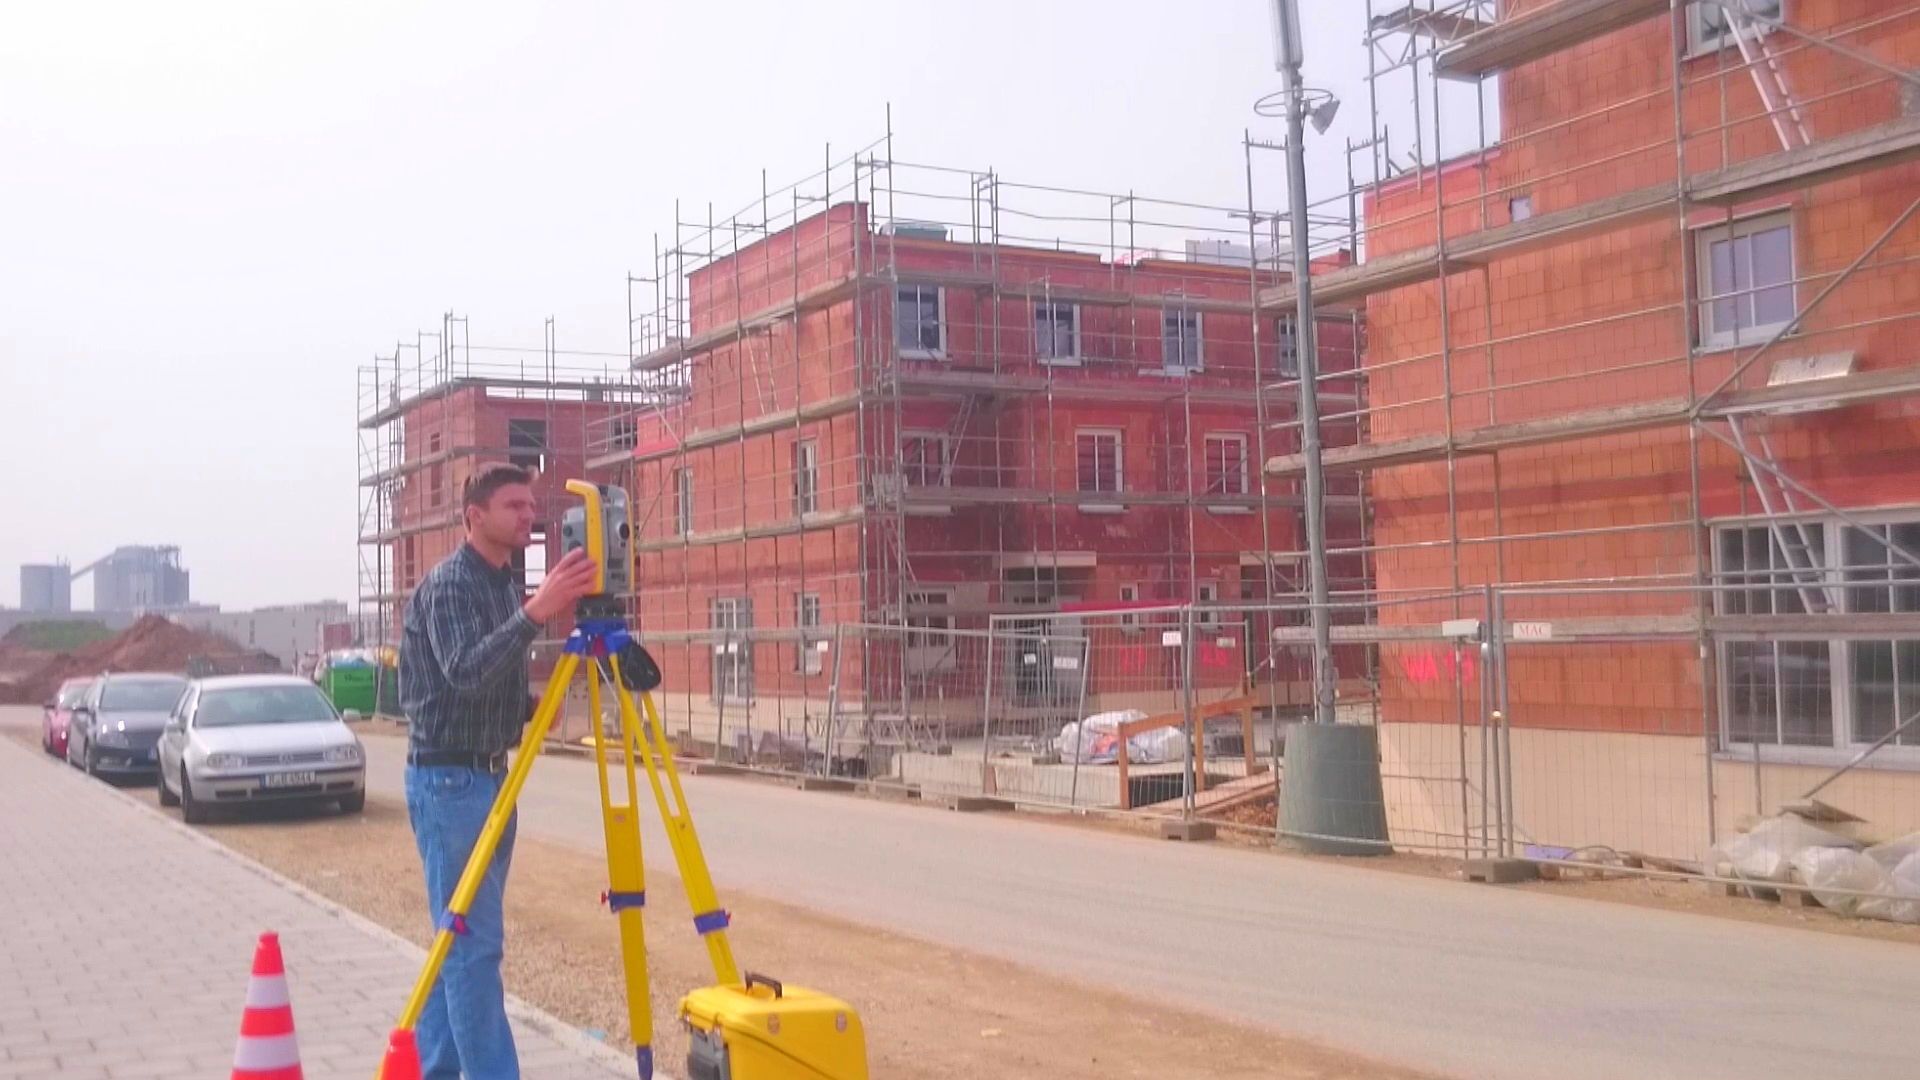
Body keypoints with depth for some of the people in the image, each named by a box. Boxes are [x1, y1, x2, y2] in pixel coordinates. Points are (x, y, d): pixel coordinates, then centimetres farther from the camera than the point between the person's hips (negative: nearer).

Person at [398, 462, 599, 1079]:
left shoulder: (507, 585, 12)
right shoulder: (447, 585, -14)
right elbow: (466, 675, -31)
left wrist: (531, 709, 3)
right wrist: (536, 614, -39)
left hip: (490, 774, 9)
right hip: (448, 777, -9)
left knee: (458, 938, 13)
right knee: (474, 942, -8)